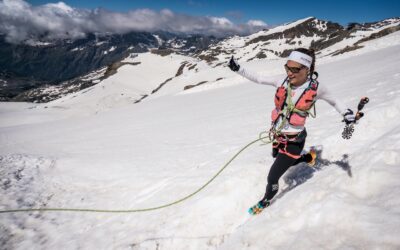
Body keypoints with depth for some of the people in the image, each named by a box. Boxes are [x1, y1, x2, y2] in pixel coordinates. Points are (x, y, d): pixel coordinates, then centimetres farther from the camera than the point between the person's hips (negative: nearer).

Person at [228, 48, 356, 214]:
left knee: (272, 178, 0)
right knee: (288, 161, 32)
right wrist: (238, 69, -8)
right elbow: (258, 79, -2)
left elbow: (334, 101, 0)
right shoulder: (283, 83, -11)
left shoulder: (315, 88, -17)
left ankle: (266, 201, 31)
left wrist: (347, 113, -16)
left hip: (293, 141, -4)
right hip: (277, 136, 5)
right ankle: (309, 158, 59)